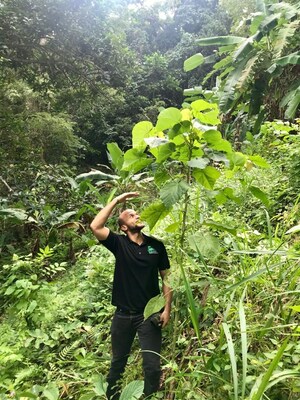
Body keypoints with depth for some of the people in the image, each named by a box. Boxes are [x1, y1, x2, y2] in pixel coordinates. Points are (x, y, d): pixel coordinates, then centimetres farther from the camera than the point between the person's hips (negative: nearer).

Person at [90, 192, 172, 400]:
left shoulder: (156, 245, -1)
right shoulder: (119, 243, -5)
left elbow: (166, 277, 3)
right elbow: (95, 227, -21)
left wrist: (167, 308, -4)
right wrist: (116, 201, -18)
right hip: (123, 314, 0)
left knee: (152, 365, 5)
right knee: (118, 362, 18)